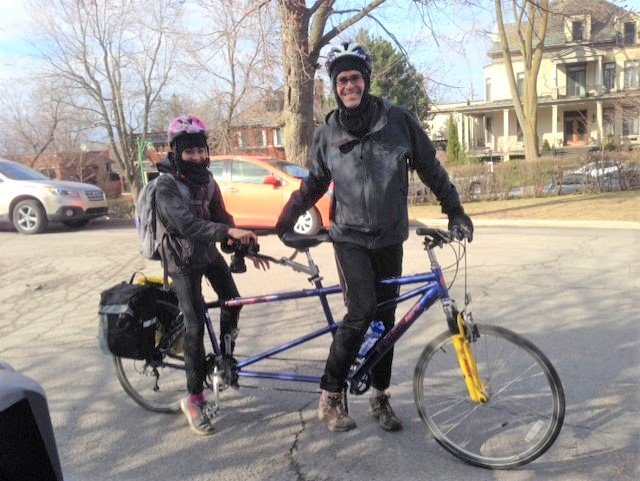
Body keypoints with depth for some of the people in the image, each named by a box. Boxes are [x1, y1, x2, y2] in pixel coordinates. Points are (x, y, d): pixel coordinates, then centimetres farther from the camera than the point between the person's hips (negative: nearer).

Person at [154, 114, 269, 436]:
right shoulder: (166, 186, -21)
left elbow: (220, 216, 2)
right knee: (195, 326, -8)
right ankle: (194, 399, 2)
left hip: (209, 252, 7)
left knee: (232, 300, 6)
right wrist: (230, 232, -49)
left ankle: (226, 359, 30)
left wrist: (246, 246, -11)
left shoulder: (206, 180, 2)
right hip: (182, 261, -7)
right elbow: (186, 224, -36)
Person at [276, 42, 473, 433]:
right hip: (350, 238, -2)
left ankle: (380, 397, 24)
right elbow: (314, 185, 11)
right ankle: (330, 396, -2)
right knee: (361, 312, -18)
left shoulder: (399, 120, -3)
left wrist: (455, 211, 5)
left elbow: (430, 167, 5)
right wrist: (284, 223, 7)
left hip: (390, 239, 2)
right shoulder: (327, 134, 0)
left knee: (386, 319, 8)